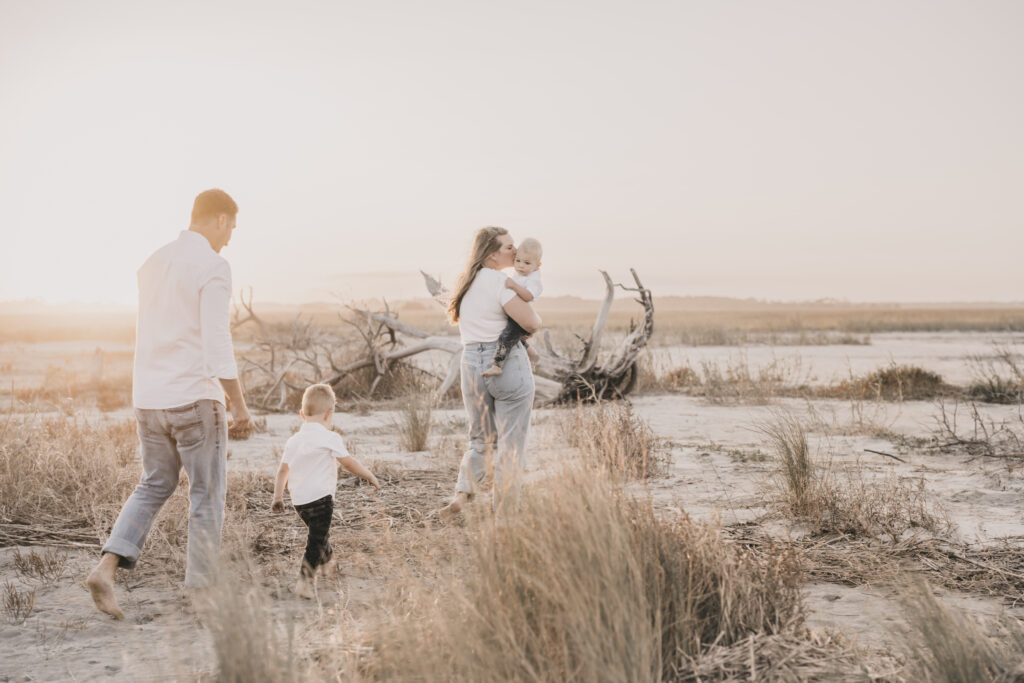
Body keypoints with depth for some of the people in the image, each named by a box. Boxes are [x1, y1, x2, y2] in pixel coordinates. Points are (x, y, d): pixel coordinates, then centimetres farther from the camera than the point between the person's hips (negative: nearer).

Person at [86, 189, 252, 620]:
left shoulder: (152, 265, 12)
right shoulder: (213, 268, -13)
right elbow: (216, 344, -20)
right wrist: (240, 405, -13)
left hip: (149, 399, 7)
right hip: (196, 400, -7)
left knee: (154, 488, 19)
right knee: (207, 498, 6)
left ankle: (107, 568, 1)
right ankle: (199, 594, 12)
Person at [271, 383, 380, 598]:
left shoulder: (293, 440, 8)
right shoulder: (329, 438, -10)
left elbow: (283, 469, 13)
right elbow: (348, 462, -5)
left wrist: (278, 496, 22)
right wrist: (370, 476, 8)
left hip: (299, 500, 8)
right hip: (320, 497, -8)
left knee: (318, 532, 28)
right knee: (316, 539, -6)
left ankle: (326, 562, 51)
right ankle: (306, 579, -15)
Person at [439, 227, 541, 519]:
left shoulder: (466, 281, 12)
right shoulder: (501, 281, -13)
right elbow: (530, 322, -20)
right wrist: (537, 321, 4)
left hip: (472, 363, 7)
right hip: (508, 363, -7)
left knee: (481, 440, 19)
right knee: (512, 444, 2)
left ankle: (462, 494, -2)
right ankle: (503, 515, 4)